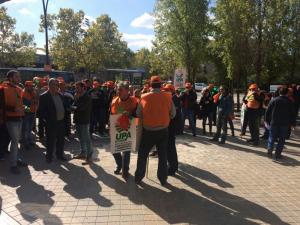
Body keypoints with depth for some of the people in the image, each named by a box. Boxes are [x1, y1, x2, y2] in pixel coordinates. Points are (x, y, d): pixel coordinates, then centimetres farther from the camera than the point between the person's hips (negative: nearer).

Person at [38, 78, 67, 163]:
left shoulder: (60, 95, 11)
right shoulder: (44, 96, -10)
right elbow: (41, 110, -13)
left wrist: (63, 117, 9)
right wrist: (46, 119, -18)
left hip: (61, 121, 6)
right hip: (51, 123, -6)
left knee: (61, 140, 15)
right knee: (50, 141, 5)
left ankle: (60, 155, 29)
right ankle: (49, 157, 21)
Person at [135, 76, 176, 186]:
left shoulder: (144, 97, -11)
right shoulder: (167, 97, -10)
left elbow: (138, 114, -2)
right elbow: (173, 114, -2)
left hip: (148, 131, 0)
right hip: (163, 130, 1)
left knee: (142, 155, 16)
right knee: (162, 155, 15)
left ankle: (138, 178, 24)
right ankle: (163, 179, 23)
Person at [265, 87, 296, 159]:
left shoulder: (274, 100, -1)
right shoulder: (289, 102, -1)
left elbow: (268, 112, -2)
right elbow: (293, 114, 2)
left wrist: (267, 121, 6)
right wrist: (293, 123, 10)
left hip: (274, 123, 0)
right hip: (285, 124, 0)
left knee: (272, 137, 12)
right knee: (281, 139, 7)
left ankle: (270, 148, -10)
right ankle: (278, 154, 7)